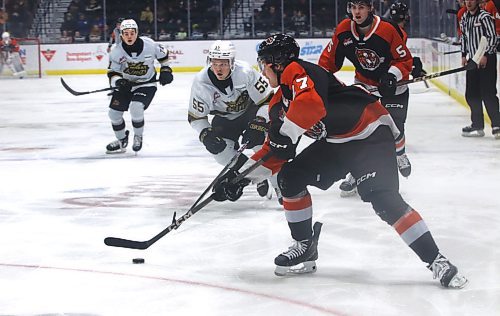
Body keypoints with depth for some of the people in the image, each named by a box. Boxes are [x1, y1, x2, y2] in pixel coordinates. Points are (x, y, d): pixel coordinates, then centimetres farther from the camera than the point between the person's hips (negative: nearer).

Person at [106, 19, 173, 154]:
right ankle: (121, 141, 25)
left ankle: (138, 137, 2)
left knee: (136, 108, -26)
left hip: (147, 84, -3)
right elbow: (113, 73, -11)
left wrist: (165, 70, -1)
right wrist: (118, 81, -31)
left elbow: (163, 54, 3)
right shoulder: (117, 51, -15)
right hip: (125, 83, 3)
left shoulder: (149, 45, -18)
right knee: (114, 112, 0)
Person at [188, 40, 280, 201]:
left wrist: (259, 123, -36)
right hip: (225, 118, 3)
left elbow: (268, 99, -24)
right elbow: (195, 117, -14)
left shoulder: (245, 72, -33)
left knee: (260, 141, -24)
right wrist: (205, 135, -30)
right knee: (219, 147, -16)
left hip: (252, 110, -3)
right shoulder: (201, 82, -26)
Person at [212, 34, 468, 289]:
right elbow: (273, 151, 20)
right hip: (335, 143, 10)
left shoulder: (296, 71, -15)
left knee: (384, 200, -23)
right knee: (290, 176, 3)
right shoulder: (279, 102, 15)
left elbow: (312, 102, -36)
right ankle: (305, 248, 15)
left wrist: (285, 133, -24)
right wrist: (240, 177, 15)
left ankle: (436, 260, -21)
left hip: (370, 134, -10)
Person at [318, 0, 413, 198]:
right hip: (363, 84, 3)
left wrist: (392, 75, -31)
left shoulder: (388, 31, -26)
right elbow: (330, 57, -2)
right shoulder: (343, 30, -14)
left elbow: (405, 59, -17)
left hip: (393, 87, -3)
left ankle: (400, 155, 31)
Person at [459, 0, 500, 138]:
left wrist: (485, 55, -19)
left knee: (488, 93, -12)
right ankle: (477, 126, 15)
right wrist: (464, 54, 15)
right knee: (471, 94, 8)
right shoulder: (464, 18, 12)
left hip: (487, 59, -8)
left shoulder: (484, 16, -12)